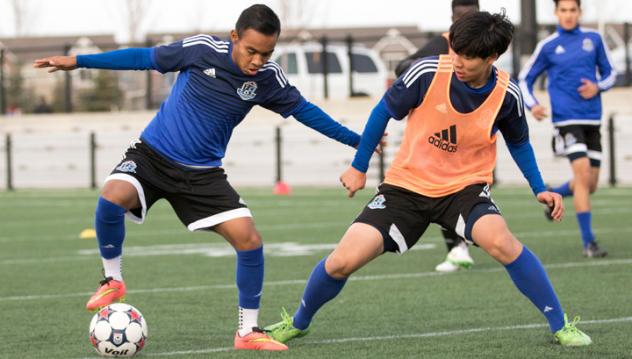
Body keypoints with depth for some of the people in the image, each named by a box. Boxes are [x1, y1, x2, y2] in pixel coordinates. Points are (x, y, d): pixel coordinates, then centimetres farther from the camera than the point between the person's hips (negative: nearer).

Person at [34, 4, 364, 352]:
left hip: (202, 173, 2)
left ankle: (248, 331, 6)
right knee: (112, 197, -32)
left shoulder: (268, 78, -8)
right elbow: (145, 58, -2)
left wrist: (354, 139, 11)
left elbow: (303, 109, 9)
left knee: (249, 240, -12)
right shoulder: (203, 49, -15)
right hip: (152, 154, -2)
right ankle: (112, 280, -6)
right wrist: (77, 61, 1)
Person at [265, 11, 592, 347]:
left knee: (500, 242, -32)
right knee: (342, 262, -10)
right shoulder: (428, 73, -19)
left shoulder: (506, 95, -13)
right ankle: (297, 323, 20)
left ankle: (561, 326, -16)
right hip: (405, 185, 0)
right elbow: (384, 111, 0)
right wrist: (359, 167, 6)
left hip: (465, 187, 0)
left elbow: (519, 143, 10)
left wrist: (540, 190, 1)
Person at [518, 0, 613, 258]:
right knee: (583, 175, -19)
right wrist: (532, 105, -9)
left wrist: (598, 87, -7)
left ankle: (554, 196, 40)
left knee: (590, 185, 7)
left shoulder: (594, 39, 7)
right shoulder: (548, 47, 1)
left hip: (592, 120, 4)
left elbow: (609, 74, 15)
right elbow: (524, 79, 9)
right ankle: (588, 243, -16)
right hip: (566, 119, -4)